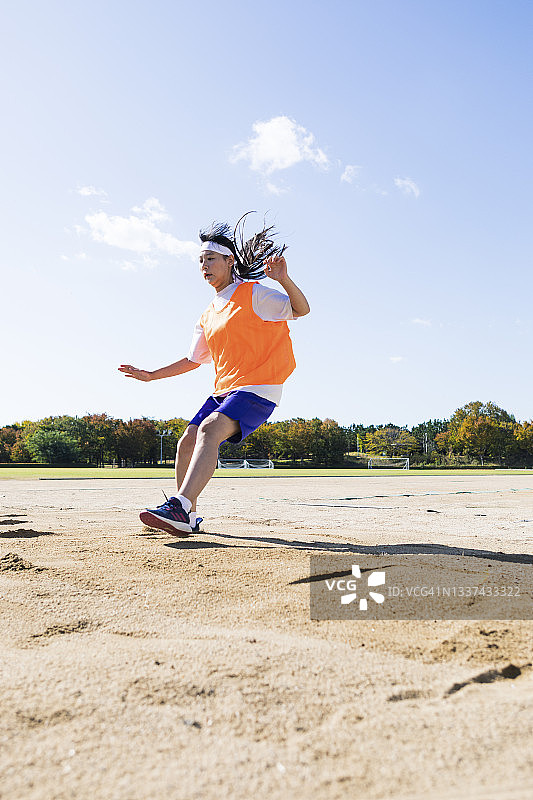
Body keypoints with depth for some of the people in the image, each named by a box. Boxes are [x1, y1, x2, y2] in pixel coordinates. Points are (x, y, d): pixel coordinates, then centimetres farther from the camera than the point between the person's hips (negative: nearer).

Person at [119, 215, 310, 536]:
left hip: (258, 388, -8)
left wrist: (284, 279, -30)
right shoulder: (208, 316, 19)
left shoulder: (253, 293, -2)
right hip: (224, 390, 8)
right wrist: (151, 376, 26)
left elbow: (301, 309, -12)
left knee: (209, 429, -29)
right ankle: (189, 518, 17)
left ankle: (180, 508, -39)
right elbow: (193, 360, 28)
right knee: (187, 442, 2)